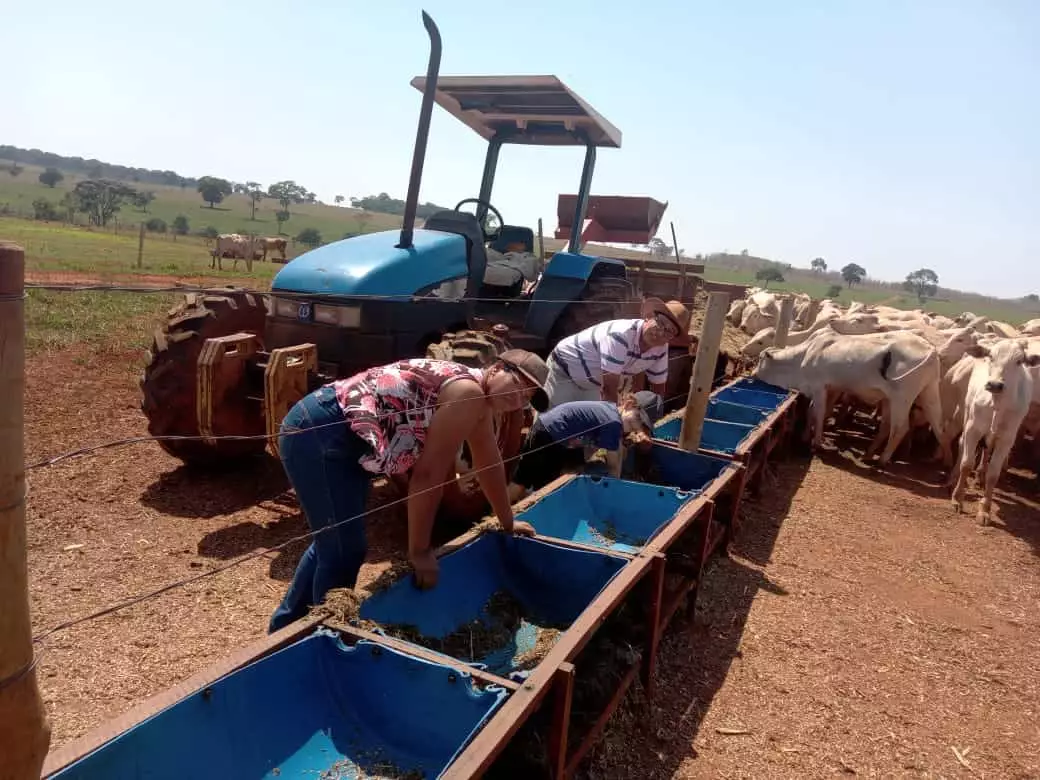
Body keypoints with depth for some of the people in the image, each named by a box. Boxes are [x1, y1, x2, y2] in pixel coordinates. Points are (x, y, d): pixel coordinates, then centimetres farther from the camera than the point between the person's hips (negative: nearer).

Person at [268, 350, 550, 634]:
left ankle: (286, 628, 41)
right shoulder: (467, 392, -19)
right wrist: (419, 551, -14)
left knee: (334, 543, 22)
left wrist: (508, 523, 35)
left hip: (347, 437, 11)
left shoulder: (480, 402, 11)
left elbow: (489, 466, 25)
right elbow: (428, 473, -20)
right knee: (345, 552, -9)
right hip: (319, 432, -11)